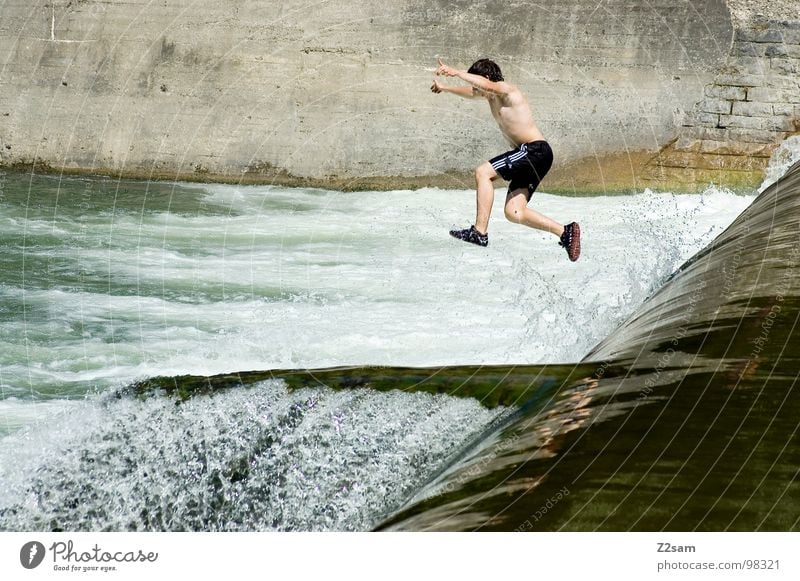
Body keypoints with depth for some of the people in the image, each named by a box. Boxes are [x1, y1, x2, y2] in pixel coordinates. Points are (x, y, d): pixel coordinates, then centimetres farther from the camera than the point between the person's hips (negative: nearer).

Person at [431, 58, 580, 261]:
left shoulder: (506, 90, -8)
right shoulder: (491, 95, 19)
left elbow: (485, 85, -32)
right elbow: (471, 92, 40)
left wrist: (456, 72, -34)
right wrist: (444, 88, 50)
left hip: (536, 150, -10)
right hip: (529, 155, 10)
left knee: (483, 172, -18)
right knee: (513, 213, -1)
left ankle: (480, 232, -20)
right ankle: (565, 231, 4)